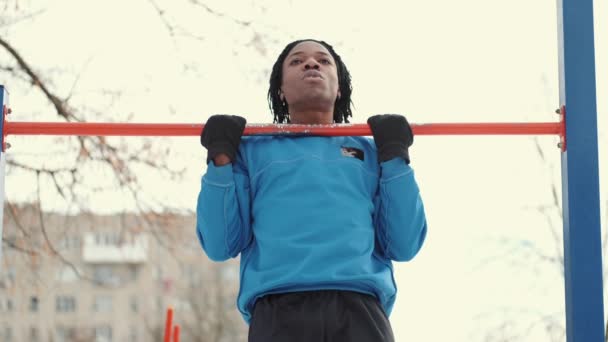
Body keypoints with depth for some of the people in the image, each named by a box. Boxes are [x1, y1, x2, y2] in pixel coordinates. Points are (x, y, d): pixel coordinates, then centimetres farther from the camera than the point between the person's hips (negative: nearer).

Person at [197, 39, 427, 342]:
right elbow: (220, 245, 11)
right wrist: (220, 157, 5)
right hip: (278, 312, -1)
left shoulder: (371, 152, 26)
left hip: (361, 312, 1)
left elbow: (403, 246, 13)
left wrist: (395, 155, 10)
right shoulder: (252, 150, 23)